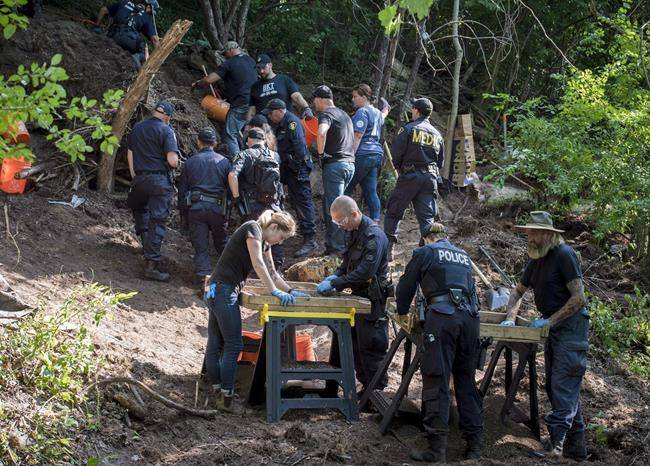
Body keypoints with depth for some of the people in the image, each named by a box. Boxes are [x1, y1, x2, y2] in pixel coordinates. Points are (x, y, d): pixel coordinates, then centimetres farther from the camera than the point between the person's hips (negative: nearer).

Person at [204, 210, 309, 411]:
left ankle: (218, 393, 17)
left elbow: (272, 273, 22)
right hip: (223, 290, -10)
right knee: (233, 346, -6)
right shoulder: (253, 228, -10)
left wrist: (290, 292, 12)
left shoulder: (265, 243, 18)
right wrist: (274, 292, -19)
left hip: (216, 292, 10)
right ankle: (226, 398, -4)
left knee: (215, 345, 12)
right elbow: (258, 263, -18)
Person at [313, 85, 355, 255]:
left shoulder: (326, 114, -7)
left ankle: (338, 247, -10)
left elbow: (321, 133, -28)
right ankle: (331, 242, 20)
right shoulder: (344, 115, 22)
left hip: (335, 164, -9)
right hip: (350, 163, 9)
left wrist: (320, 153, -15)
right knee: (328, 203, 17)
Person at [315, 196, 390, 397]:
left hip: (372, 299, -9)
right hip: (359, 296, 10)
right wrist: (335, 276, 2)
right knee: (355, 344, 13)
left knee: (370, 347, -4)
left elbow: (365, 271, -28)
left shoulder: (374, 236, -20)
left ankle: (377, 391, 4)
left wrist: (334, 284, -25)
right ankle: (366, 386, 23)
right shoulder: (354, 232, 10)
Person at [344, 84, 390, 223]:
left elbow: (357, 137, -16)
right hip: (377, 153, 9)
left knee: (346, 190, -6)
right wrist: (386, 109, 68)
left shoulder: (362, 112, -8)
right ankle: (375, 222, 1)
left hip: (363, 154, -9)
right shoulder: (377, 113, 19)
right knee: (371, 191, 6)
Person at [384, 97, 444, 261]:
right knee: (427, 218, 4)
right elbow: (441, 161, 17)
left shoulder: (408, 129, -4)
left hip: (410, 176, -4)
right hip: (430, 178, 4)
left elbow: (396, 153, -7)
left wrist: (399, 168, 10)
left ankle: (388, 248, 4)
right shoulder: (437, 134, 14)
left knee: (393, 212, 8)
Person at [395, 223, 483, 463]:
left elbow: (405, 288, 15)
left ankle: (437, 449, -12)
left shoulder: (424, 253, 10)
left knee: (436, 382, -6)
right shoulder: (463, 255, 25)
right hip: (470, 317, 5)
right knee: (466, 382, 11)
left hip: (442, 317, -5)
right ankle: (474, 446, 10)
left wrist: (403, 312, 33)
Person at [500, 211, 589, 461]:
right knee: (556, 385, 10)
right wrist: (510, 319, 9)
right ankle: (575, 445, 16)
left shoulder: (564, 255, -14)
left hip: (571, 325, -9)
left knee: (564, 383, -17)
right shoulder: (536, 259, 13)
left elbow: (579, 298, -19)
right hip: (554, 328, 9)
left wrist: (549, 321, -18)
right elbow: (518, 292, 25)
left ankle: (557, 439, -25)